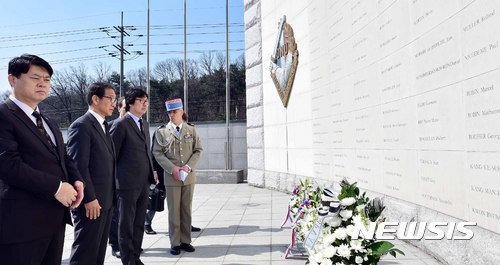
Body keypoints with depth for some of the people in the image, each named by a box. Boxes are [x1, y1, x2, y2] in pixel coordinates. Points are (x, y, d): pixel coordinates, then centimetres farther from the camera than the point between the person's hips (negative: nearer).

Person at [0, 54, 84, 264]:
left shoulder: (48, 122, 19)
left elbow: (64, 157, 20)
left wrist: (76, 180, -1)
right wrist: (56, 186, -20)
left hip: (55, 218, 9)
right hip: (22, 221, -8)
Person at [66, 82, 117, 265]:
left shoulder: (104, 126, 16)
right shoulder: (81, 125, -12)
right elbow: (79, 166, -18)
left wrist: (110, 195, 11)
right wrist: (89, 198, -20)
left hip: (105, 200, 9)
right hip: (91, 202, -9)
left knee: (99, 250, 16)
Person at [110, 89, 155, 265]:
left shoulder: (145, 125, 15)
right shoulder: (121, 124, -9)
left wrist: (151, 171, 12)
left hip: (144, 183, 7)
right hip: (128, 183, -7)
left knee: (139, 223, 14)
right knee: (126, 224, 4)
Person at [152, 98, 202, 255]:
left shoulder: (191, 129, 6)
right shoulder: (162, 131, 1)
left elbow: (198, 150, 4)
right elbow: (157, 153, -3)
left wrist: (188, 166, -12)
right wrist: (172, 168, -14)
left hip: (189, 176, 2)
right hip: (171, 177, -2)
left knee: (187, 210, 8)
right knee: (174, 211, 2)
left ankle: (185, 241, 18)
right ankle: (175, 243, 12)